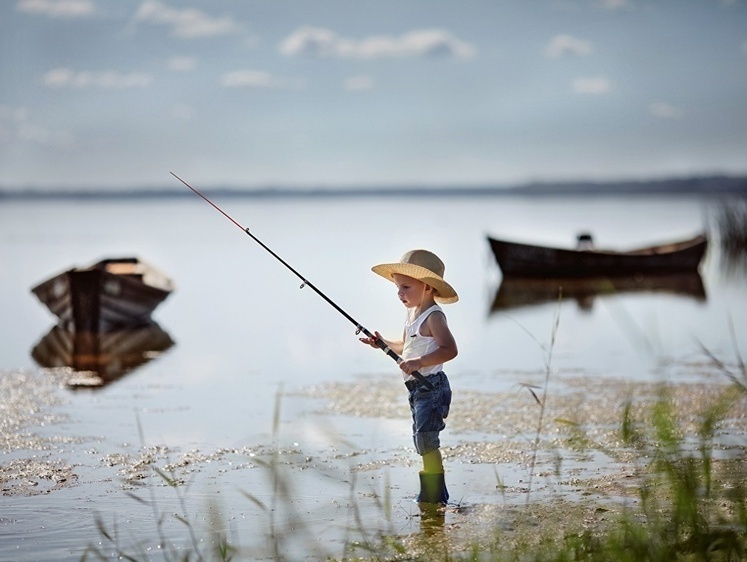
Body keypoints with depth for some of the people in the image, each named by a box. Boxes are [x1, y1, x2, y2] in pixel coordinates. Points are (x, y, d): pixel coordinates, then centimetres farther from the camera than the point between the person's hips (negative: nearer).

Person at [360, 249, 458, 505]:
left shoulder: (434, 316, -15)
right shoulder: (412, 313, 15)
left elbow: (449, 349, -26)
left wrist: (419, 362, -32)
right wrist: (384, 343, 14)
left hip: (432, 386, -10)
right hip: (418, 388, 10)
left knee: (426, 441, -14)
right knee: (422, 442, 14)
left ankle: (434, 495, -11)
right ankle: (433, 493, 22)